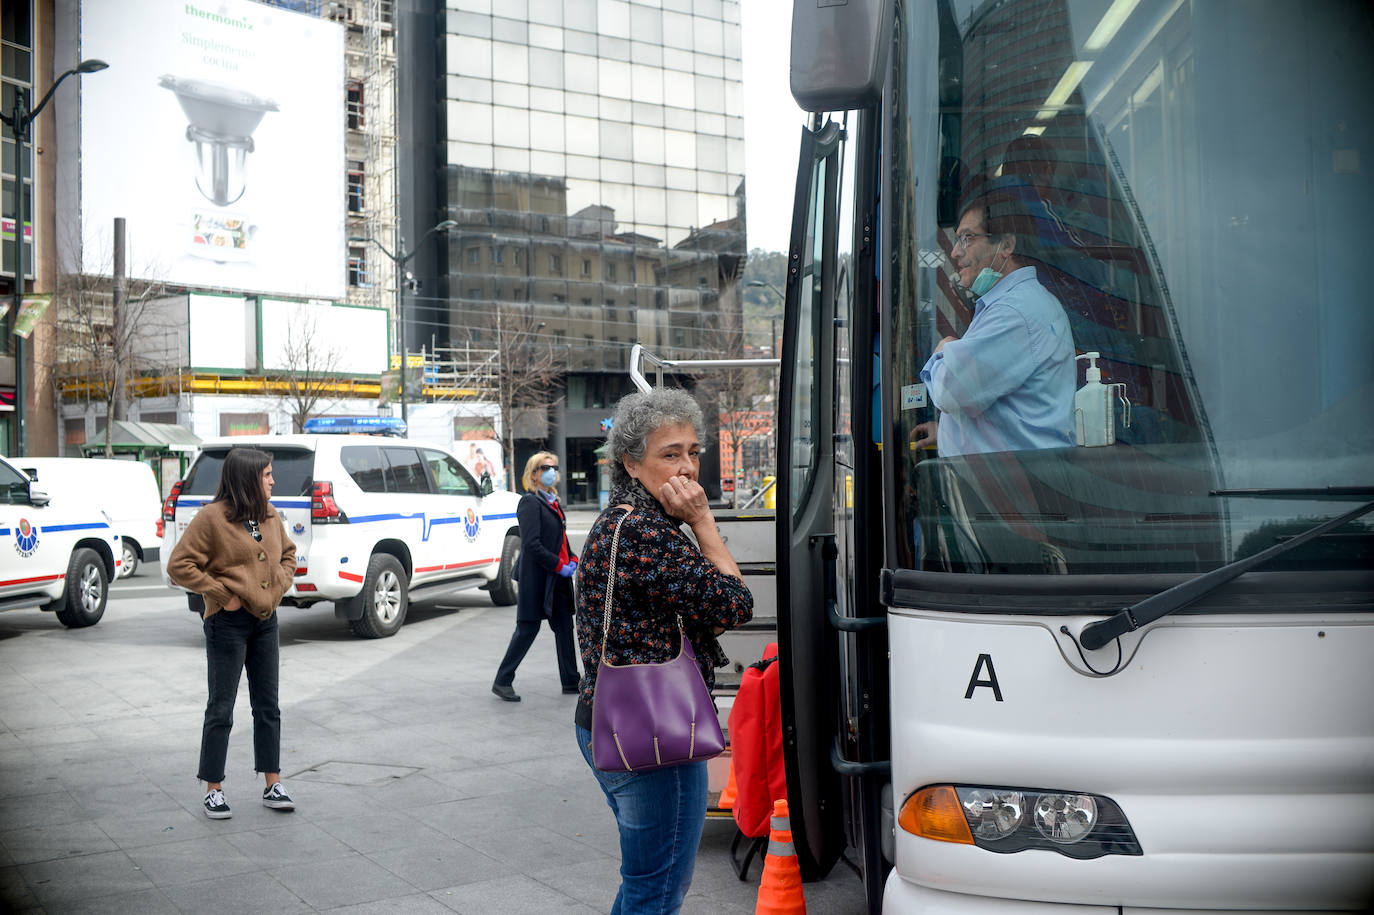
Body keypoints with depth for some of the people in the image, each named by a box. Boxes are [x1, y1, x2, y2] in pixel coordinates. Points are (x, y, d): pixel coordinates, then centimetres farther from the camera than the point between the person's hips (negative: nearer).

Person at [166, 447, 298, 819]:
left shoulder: (270, 516, 8)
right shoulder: (212, 518, -13)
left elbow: (288, 552, 24)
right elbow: (179, 565, -14)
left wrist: (281, 584, 7)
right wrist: (222, 594, -15)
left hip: (265, 620, 7)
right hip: (229, 622, -7)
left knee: (268, 705, 11)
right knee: (221, 708, 1)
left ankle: (273, 785, 20)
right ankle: (213, 789, 12)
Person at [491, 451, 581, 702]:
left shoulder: (553, 501, 15)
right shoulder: (530, 502, -12)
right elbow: (532, 545, -19)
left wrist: (572, 560, 4)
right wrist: (560, 566, -17)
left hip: (558, 579, 9)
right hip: (537, 579, -8)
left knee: (565, 628, 11)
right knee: (528, 629, -2)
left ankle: (571, 681, 20)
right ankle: (502, 681, 8)